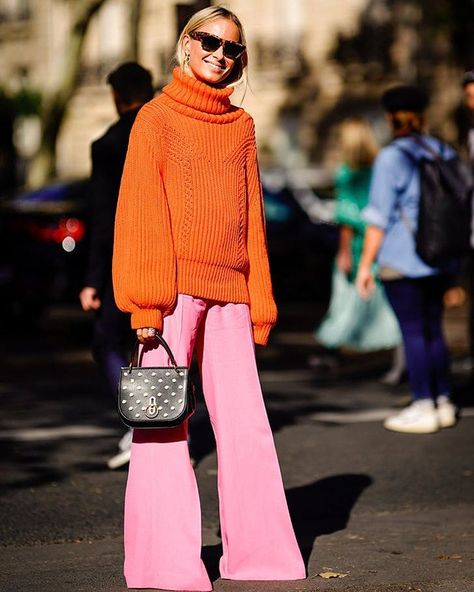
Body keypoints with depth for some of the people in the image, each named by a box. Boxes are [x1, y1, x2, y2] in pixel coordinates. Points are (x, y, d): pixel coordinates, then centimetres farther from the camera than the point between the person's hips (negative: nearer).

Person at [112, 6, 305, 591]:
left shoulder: (241, 126, 17)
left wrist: (259, 302, 12)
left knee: (246, 422, 3)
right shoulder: (156, 118, 3)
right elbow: (141, 211, -3)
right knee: (164, 423, -3)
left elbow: (251, 216, 17)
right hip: (174, 290, -4)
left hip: (229, 293, 5)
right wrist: (146, 302, -11)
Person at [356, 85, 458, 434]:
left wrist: (366, 264, -7)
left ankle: (424, 408, -2)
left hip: (402, 260, -6)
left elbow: (380, 217, -12)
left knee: (414, 332, -3)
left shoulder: (391, 158, -10)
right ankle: (444, 404, 17)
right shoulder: (444, 154, 9)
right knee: (433, 330, 14)